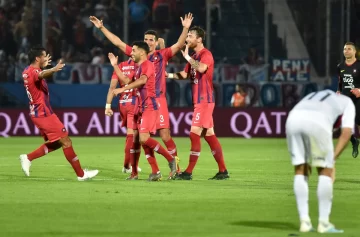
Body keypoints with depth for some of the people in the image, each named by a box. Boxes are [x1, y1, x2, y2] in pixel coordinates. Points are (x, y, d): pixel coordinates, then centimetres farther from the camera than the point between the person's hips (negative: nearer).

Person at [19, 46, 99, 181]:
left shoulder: (27, 72, 11)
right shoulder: (34, 72, -19)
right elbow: (41, 75, -45)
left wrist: (44, 66, 51)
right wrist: (54, 69, -65)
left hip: (37, 113, 10)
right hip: (44, 113, -10)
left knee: (55, 143, 14)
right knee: (66, 141, -6)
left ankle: (28, 158, 8)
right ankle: (81, 174, -2)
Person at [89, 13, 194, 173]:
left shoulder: (162, 55, 3)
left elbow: (179, 45, -7)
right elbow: (117, 42, 12)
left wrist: (185, 28, -21)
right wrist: (102, 27, 10)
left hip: (158, 101, -3)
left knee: (165, 136, -6)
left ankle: (176, 166, 6)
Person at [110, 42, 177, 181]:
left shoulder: (147, 65, -10)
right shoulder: (139, 67, 19)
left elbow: (142, 80, -29)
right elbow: (127, 81, 29)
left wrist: (122, 89, -34)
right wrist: (115, 66, 25)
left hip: (149, 107, -10)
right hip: (143, 107, 10)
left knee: (144, 138, -19)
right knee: (143, 141, 4)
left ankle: (171, 159, -8)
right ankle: (155, 172, 5)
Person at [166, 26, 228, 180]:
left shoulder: (206, 54, -12)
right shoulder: (195, 56, 17)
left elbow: (201, 68, -33)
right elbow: (185, 74, 19)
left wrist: (187, 57, -24)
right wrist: (169, 75, 5)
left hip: (204, 100, -10)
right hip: (199, 100, 10)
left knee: (195, 133, -10)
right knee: (209, 134, 9)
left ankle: (189, 172, -9)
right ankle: (223, 171, 10)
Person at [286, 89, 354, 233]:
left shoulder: (313, 97, 44)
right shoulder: (347, 102, 31)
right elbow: (346, 132, 13)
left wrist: (305, 161, 28)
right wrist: (332, 160, 10)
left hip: (293, 118, 4)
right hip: (317, 123, -4)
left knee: (300, 170, 16)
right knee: (325, 171, 10)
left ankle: (304, 221, 12)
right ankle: (324, 224, 9)